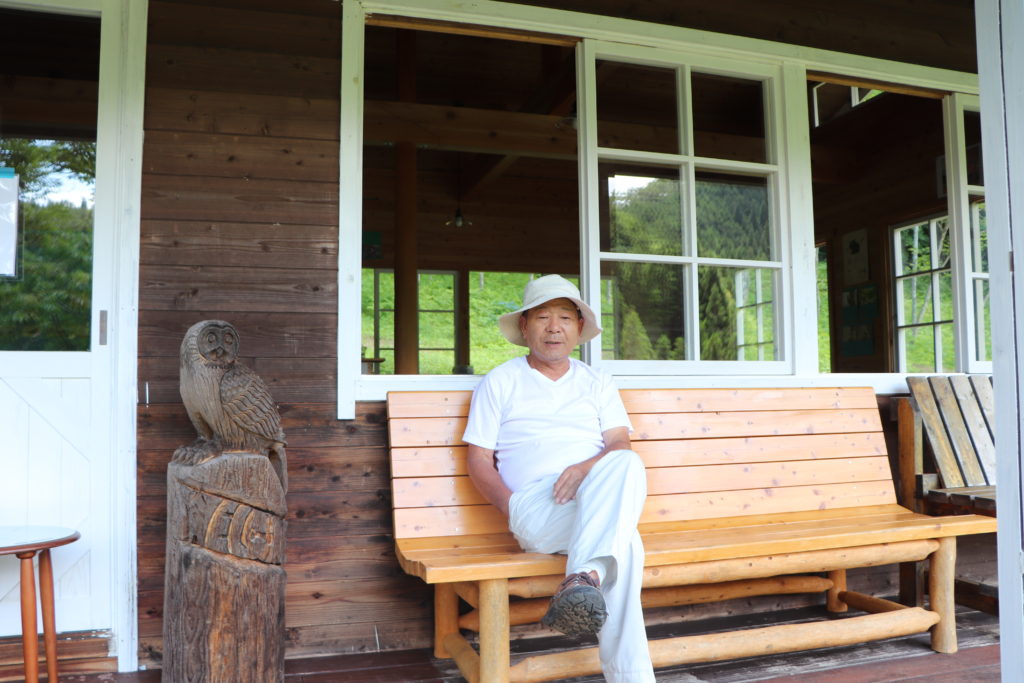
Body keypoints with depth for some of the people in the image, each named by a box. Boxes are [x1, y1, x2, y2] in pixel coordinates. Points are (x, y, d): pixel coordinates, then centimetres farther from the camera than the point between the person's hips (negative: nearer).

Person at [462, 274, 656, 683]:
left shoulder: (597, 382, 22)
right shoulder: (500, 383, 14)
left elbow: (620, 446, 9)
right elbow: (478, 461, 8)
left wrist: (589, 468, -16)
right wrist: (510, 507, -11)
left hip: (599, 504, 3)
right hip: (534, 508, -3)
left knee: (625, 466, -35)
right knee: (622, 545, -34)